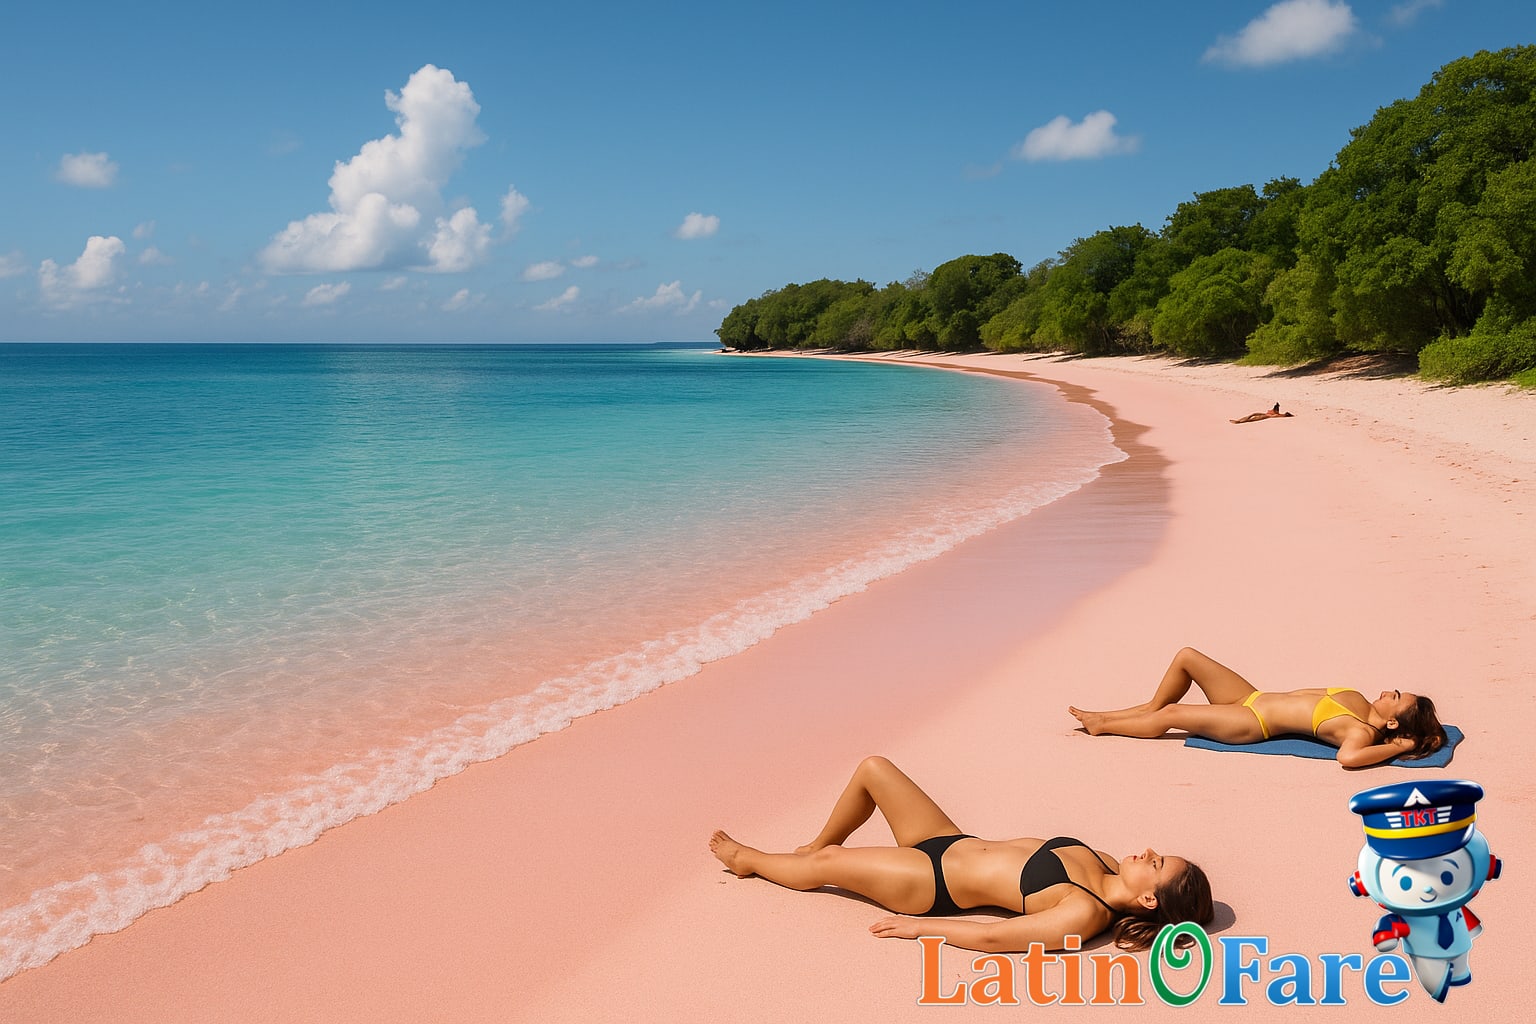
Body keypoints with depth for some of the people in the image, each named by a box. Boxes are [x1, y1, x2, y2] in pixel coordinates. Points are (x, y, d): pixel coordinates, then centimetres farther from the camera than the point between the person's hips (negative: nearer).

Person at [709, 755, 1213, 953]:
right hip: (954, 841, 8)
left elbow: (992, 936, -29)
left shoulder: (1084, 916, -30)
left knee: (821, 866, 0)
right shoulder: (1107, 865, -6)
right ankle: (820, 844, 36)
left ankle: (747, 859, 35)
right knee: (872, 768, 9)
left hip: (934, 883, -8)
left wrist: (919, 926, -22)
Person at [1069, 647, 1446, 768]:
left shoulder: (1361, 733, -22)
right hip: (1253, 697, 8)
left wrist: (1400, 746, -31)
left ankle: (1102, 725, 15)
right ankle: (1150, 706, 25)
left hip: (1251, 723, -8)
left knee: (1168, 715, -12)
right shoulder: (1360, 703, 2)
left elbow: (1347, 756, -44)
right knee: (1186, 657, 5)